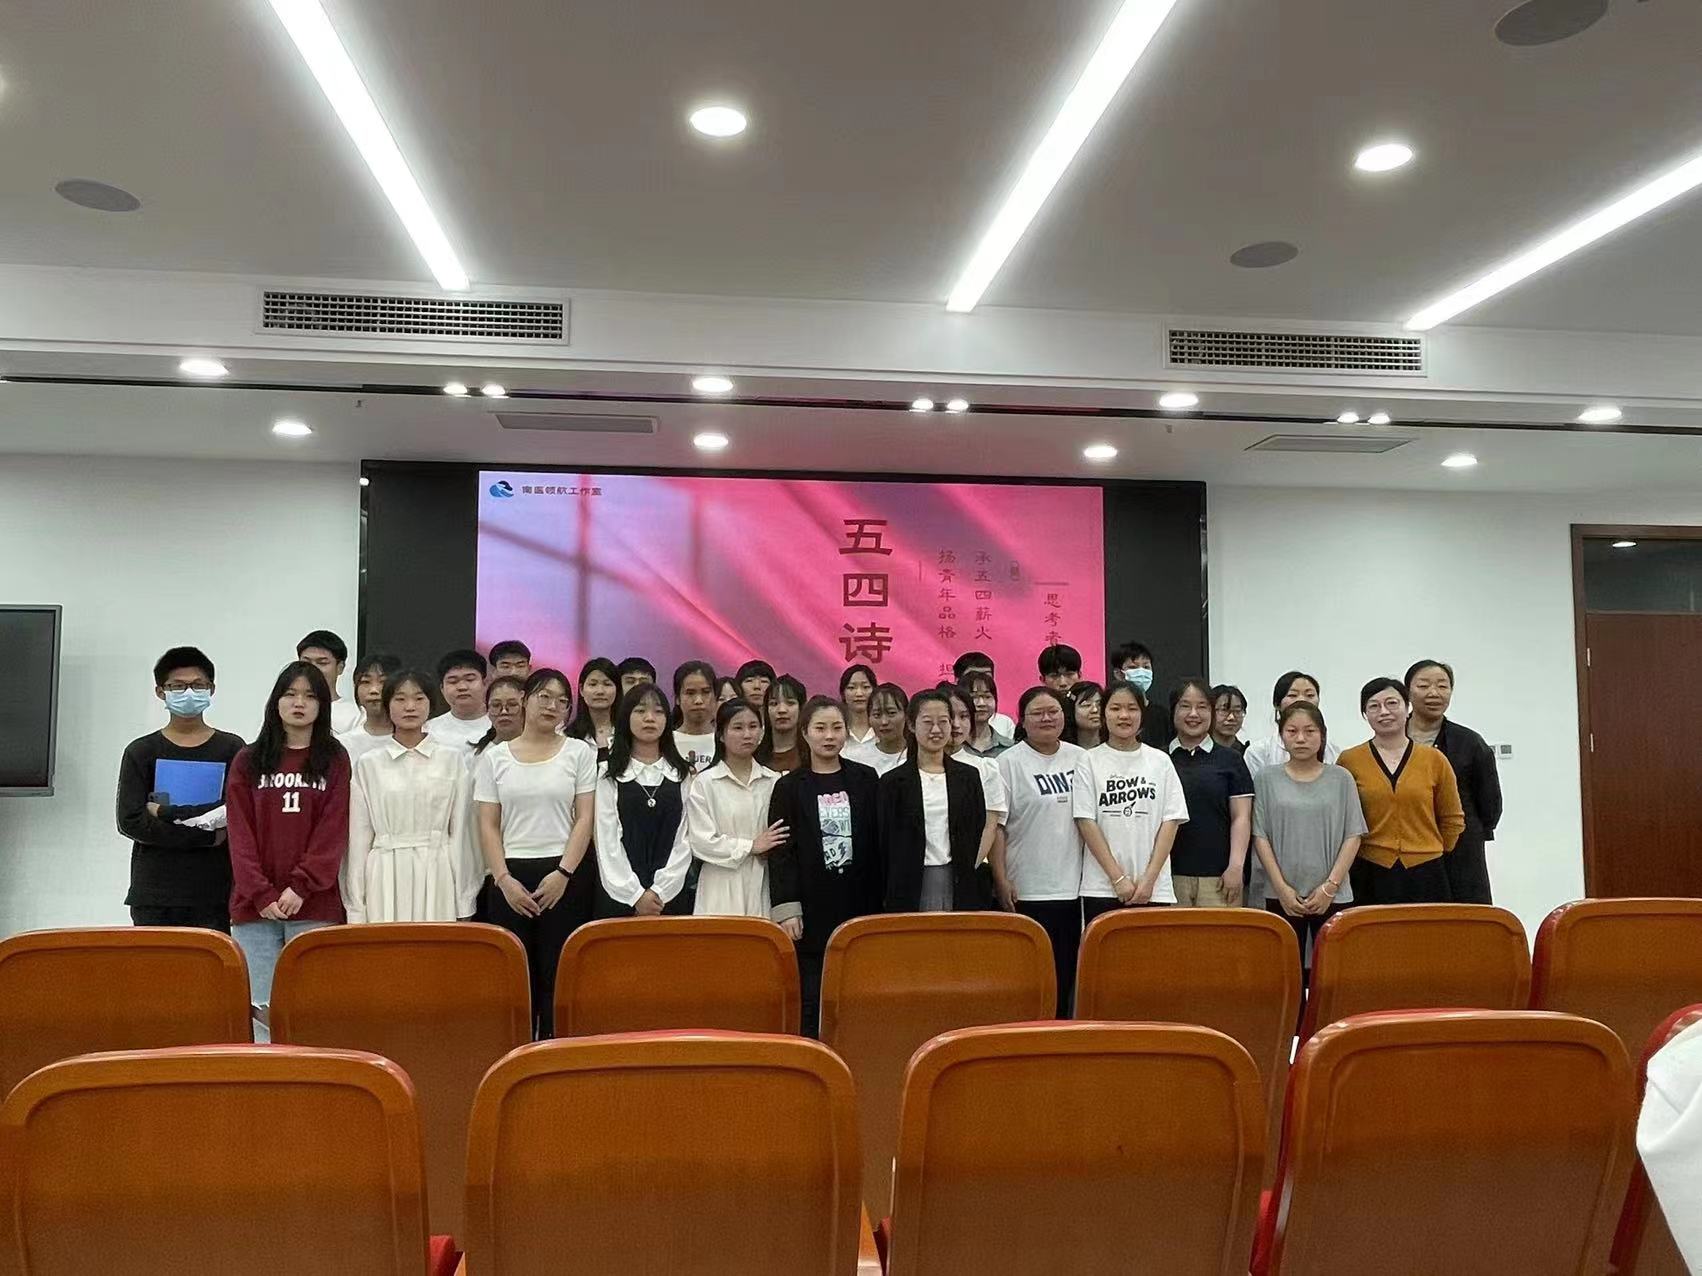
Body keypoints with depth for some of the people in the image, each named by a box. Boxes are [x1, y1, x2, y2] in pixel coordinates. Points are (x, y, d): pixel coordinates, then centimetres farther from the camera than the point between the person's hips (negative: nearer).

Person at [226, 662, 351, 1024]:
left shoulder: (335, 760, 5)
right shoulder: (248, 761, 9)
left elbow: (334, 830, -2)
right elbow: (240, 833, 3)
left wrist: (300, 886, -12)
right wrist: (261, 893, -8)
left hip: (315, 904, -1)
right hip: (254, 903, 1)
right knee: (262, 1006, 1)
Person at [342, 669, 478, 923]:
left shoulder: (453, 758, 5)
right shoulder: (368, 764, 7)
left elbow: (460, 830, 4)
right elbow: (359, 838, 7)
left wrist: (463, 904, 2)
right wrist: (356, 908, 5)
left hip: (436, 877, 0)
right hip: (386, 880, 1)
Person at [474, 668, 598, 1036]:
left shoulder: (579, 752, 4)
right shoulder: (494, 756, 7)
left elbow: (585, 818, 0)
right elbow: (488, 826, 4)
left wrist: (563, 873, -10)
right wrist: (504, 879, -7)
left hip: (567, 874, -1)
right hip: (511, 875, 1)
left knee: (558, 973, 0)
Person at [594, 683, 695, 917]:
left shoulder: (682, 775, 7)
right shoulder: (610, 776, 3)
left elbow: (685, 839, 1)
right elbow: (607, 841, -2)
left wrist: (659, 892, -8)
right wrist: (636, 894, -9)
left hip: (670, 896, 1)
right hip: (619, 896, -1)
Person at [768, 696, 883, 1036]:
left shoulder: (866, 779, 7)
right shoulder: (789, 787, 3)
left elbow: (878, 842, 7)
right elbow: (781, 851, 0)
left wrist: (880, 902, 4)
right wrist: (786, 909, -8)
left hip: (859, 905, 1)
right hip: (812, 910, -1)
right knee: (812, 1000, 0)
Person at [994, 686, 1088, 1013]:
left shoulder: (1080, 759, 9)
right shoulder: (1009, 762, -5)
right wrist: (1001, 881, -11)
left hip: (1073, 887, 4)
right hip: (1027, 891, -4)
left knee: (1066, 972, 10)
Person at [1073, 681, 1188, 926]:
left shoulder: (1160, 761, 7)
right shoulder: (1089, 761, 2)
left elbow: (1171, 822, 3)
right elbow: (1086, 822, -3)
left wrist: (1149, 878, -6)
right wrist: (1118, 878, -8)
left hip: (1154, 889, 1)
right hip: (1102, 888, -1)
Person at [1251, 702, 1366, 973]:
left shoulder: (1340, 779, 5)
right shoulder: (1267, 779, 4)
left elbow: (1353, 836, 2)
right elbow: (1260, 836, 1)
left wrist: (1330, 886, -6)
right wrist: (1282, 888, -6)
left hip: (1333, 896, 0)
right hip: (1281, 896, 0)